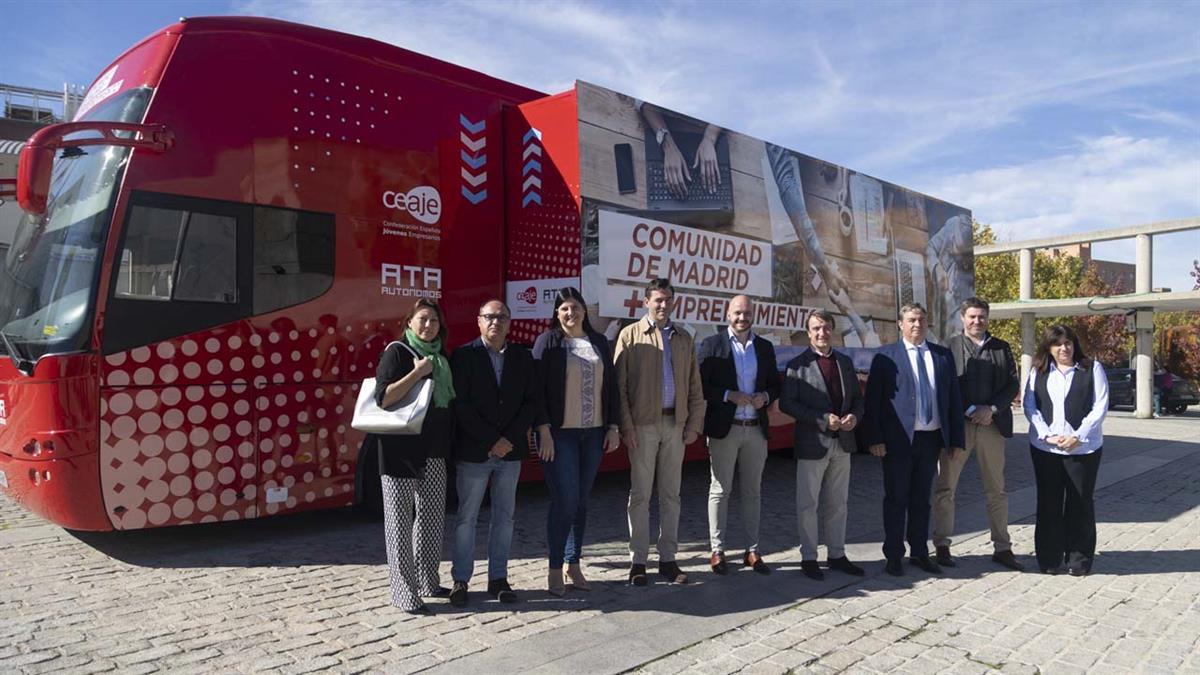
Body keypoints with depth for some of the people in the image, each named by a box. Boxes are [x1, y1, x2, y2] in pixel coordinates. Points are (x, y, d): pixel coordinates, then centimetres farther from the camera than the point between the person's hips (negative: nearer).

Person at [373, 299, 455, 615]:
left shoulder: (441, 358, 14)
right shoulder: (397, 352, -5)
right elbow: (383, 398, -16)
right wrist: (417, 372, -18)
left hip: (434, 450, 7)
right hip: (401, 449, -7)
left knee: (432, 517, 12)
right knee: (400, 519, 0)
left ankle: (427, 582, 25)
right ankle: (404, 593, 5)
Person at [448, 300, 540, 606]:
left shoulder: (523, 357, 6)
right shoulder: (464, 356, -4)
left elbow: (531, 401, 3)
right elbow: (461, 406, -10)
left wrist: (508, 439, -9)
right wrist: (491, 441, -14)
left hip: (511, 450, 3)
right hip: (473, 451, -3)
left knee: (504, 517, 10)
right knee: (466, 517, 5)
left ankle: (498, 578, 20)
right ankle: (460, 580, 16)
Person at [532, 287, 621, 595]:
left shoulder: (599, 342, 11)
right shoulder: (548, 341, -2)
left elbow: (610, 386, 13)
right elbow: (537, 387, -7)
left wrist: (613, 427, 7)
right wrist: (544, 430, -13)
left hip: (593, 434, 4)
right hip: (559, 434, -4)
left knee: (581, 501, 10)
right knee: (565, 501, -5)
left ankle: (574, 564, 23)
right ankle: (555, 569, 9)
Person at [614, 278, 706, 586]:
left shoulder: (683, 339, 13)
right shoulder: (631, 335, 1)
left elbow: (694, 386, 13)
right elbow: (620, 384, -4)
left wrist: (694, 423, 4)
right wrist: (626, 426, -10)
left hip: (675, 424, 4)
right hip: (643, 424, -4)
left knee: (671, 494, 9)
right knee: (640, 494, 2)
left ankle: (668, 558, 18)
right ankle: (638, 561, 11)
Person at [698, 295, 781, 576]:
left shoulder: (765, 347, 11)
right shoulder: (712, 344, -1)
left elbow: (775, 384, 15)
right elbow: (700, 384, -6)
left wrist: (765, 396, -6)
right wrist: (729, 395, -17)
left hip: (756, 429, 4)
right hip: (724, 428, -4)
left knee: (753, 491, 10)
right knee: (720, 490, 3)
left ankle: (752, 551, 18)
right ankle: (717, 551, 11)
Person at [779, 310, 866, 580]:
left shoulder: (845, 362, 10)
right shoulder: (797, 365, -6)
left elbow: (857, 397, 15)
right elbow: (786, 404, -11)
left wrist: (854, 416, -7)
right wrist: (823, 419, -18)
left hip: (842, 442, 5)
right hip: (812, 443, -5)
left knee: (837, 504, 15)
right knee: (807, 505, 5)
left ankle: (837, 555, 27)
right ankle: (809, 558, 17)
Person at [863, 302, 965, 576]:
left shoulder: (943, 355, 9)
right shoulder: (885, 356, -3)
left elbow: (954, 397, 9)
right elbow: (872, 399, -6)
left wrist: (957, 438, 5)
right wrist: (874, 438, -12)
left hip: (931, 438, 4)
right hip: (899, 439, -3)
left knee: (921, 499, 14)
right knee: (896, 499, 6)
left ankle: (919, 552, 26)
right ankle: (894, 555, 17)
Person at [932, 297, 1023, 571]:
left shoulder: (1002, 348, 11)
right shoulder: (949, 346, 0)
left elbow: (1013, 384, 6)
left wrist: (991, 409, -8)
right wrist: (970, 411, -13)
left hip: (992, 425, 3)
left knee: (997, 490, 10)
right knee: (945, 488, 2)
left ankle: (1002, 548, 20)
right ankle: (942, 546, 12)